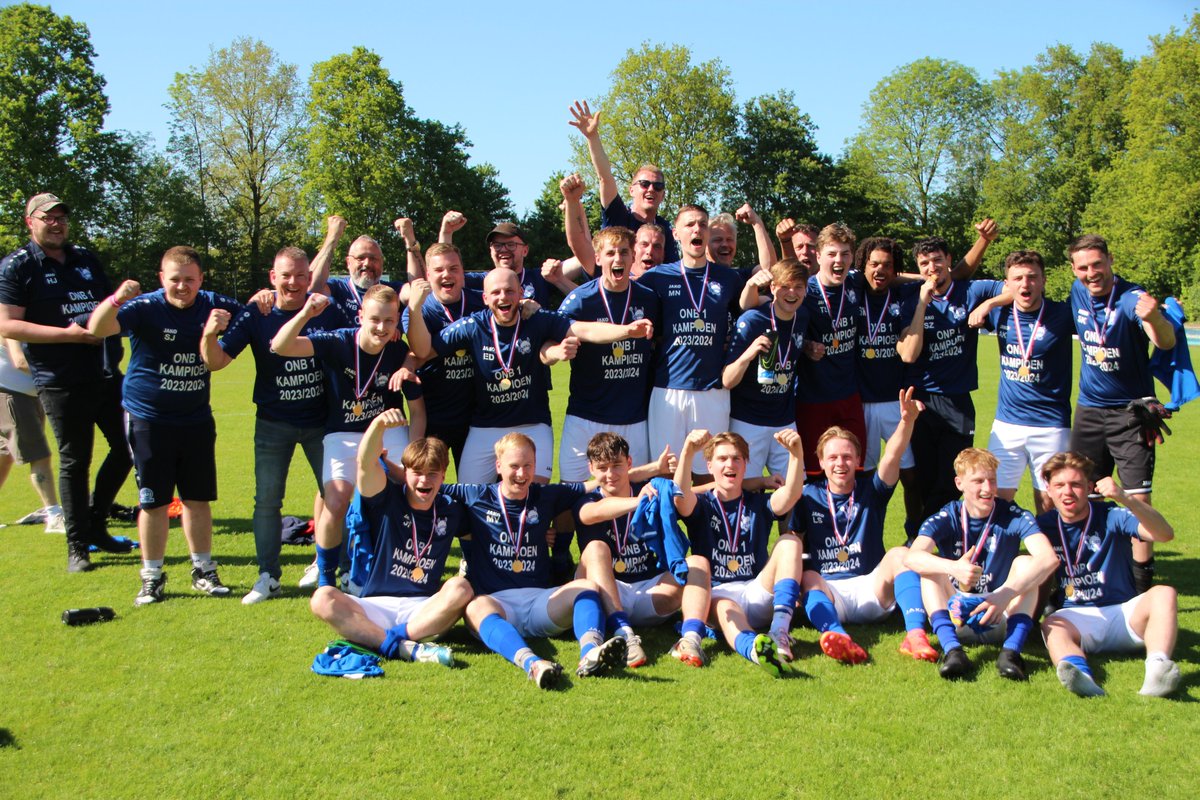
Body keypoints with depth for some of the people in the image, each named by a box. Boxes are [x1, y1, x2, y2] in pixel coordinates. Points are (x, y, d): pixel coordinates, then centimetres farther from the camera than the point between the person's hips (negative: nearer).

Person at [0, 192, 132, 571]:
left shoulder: (86, 259, 16)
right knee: (74, 462, 1)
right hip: (61, 382, -6)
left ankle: (95, 524, 27)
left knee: (127, 446, 9)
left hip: (107, 374, 6)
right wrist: (69, 333, -18)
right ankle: (78, 547, 14)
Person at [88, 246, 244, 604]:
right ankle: (152, 578, 15)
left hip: (197, 419, 3)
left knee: (198, 498, 10)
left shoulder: (211, 305, -1)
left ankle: (204, 571, 22)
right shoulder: (145, 308, -13)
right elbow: (97, 329, -28)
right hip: (148, 420, -3)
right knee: (153, 501, 3)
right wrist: (117, 299, -49)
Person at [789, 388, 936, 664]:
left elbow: (891, 457, -14)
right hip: (827, 591, 0)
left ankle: (915, 634, -45)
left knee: (899, 554, -26)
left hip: (871, 589, 0)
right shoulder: (809, 496, 8)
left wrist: (907, 421, -33)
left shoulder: (870, 490, 7)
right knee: (808, 578, -32)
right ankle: (838, 635, -61)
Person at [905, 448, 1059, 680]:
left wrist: (1006, 594, -38)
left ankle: (1011, 651, -37)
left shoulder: (1013, 516, -7)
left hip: (1000, 619, 0)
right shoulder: (946, 518, -6)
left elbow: (1049, 558, -25)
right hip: (955, 615, 1)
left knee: (1025, 563, -22)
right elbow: (912, 557, -25)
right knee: (931, 567, -22)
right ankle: (951, 649, -40)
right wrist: (953, 568, -45)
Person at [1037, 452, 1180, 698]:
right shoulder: (1045, 525, 6)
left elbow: (1165, 534, -22)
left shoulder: (1111, 516, -3)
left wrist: (1126, 498, -36)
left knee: (1163, 594, -29)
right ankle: (1082, 676, -62)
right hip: (1078, 617, 1)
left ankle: (1157, 669, -49)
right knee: (1051, 626, -32)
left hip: (1124, 612, -1)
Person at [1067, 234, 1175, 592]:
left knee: (1138, 498, -6)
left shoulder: (1132, 298, -21)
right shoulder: (1078, 293, -1)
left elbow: (1167, 342, -39)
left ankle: (1142, 578, 4)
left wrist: (1153, 318, -59)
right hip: (1089, 408, 6)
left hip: (1130, 410, -5)